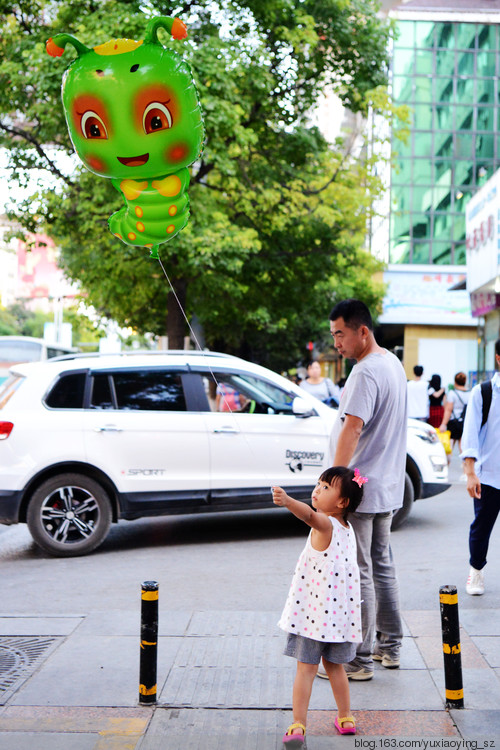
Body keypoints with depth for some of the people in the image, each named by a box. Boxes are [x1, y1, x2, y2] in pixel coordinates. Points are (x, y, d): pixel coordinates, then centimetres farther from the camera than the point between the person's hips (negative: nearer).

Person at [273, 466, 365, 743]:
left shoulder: (325, 524, -15)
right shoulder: (347, 528, 9)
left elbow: (309, 514, -39)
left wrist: (287, 500, -56)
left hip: (314, 612, -7)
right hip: (340, 612, 7)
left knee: (306, 667, -2)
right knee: (334, 665, 20)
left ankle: (298, 725, -2)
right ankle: (345, 718, 27)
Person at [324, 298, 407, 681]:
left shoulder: (366, 372, -19)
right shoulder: (393, 363, 13)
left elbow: (352, 428, -28)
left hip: (360, 490, -10)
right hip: (388, 487, 10)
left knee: (357, 574, -3)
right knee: (383, 567, 18)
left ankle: (360, 660, 4)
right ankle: (390, 646, 27)